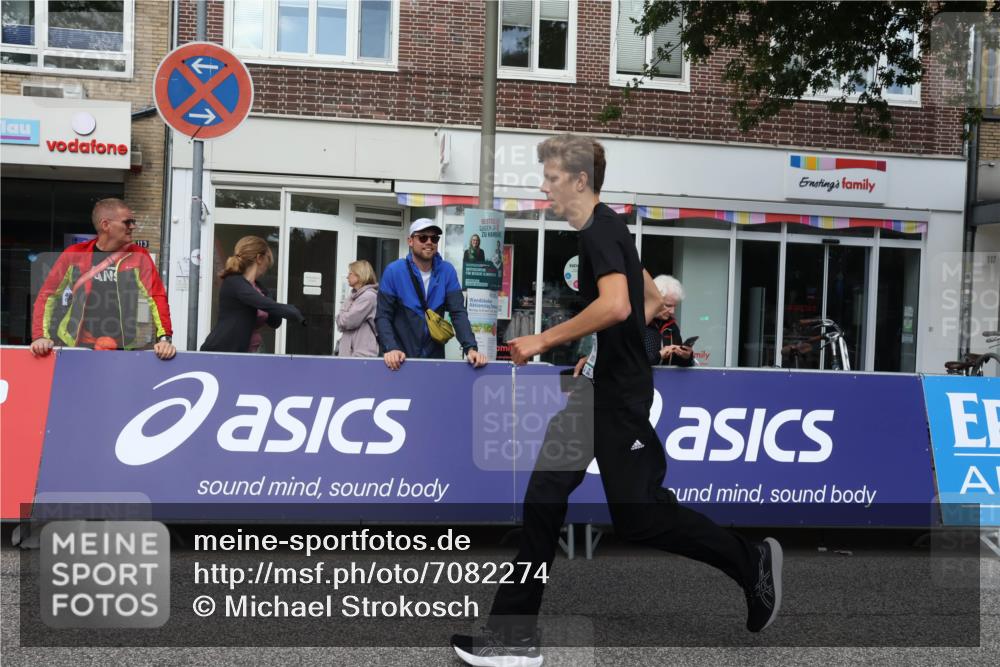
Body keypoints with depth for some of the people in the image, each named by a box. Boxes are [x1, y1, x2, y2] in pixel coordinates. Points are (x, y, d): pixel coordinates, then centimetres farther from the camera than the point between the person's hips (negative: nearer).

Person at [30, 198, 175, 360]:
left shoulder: (138, 256, 2)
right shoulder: (74, 254, 3)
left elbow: (156, 297, -5)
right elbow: (47, 295, 6)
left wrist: (164, 338, -19)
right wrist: (41, 336, -6)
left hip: (125, 350, 2)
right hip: (75, 348, -1)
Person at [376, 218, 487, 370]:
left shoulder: (447, 271, -2)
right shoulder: (394, 271, -8)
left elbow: (458, 313, -6)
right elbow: (383, 316, -9)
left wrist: (470, 348, -21)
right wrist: (391, 348, -25)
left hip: (435, 357, 2)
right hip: (401, 358, -2)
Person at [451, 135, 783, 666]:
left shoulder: (600, 230, -14)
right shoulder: (604, 230, 16)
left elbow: (617, 304, -32)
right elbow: (652, 301, 25)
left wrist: (545, 339, -25)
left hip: (618, 395, -10)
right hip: (596, 390, 10)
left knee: (637, 517, -2)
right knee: (544, 498, 4)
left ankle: (752, 562, 18)